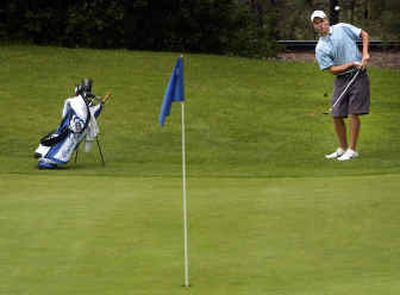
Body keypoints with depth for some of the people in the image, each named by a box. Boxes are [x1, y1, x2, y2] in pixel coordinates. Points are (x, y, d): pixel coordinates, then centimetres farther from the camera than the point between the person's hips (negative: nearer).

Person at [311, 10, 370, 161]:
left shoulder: (343, 28, 0)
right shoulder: (320, 48, 0)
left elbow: (364, 34, 9)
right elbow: (332, 69, -6)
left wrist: (365, 53, -5)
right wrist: (351, 64, -15)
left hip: (358, 76, -3)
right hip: (341, 80, 3)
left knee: (353, 114, -8)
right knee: (337, 115, 1)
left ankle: (352, 150, -2)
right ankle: (342, 149, 18)